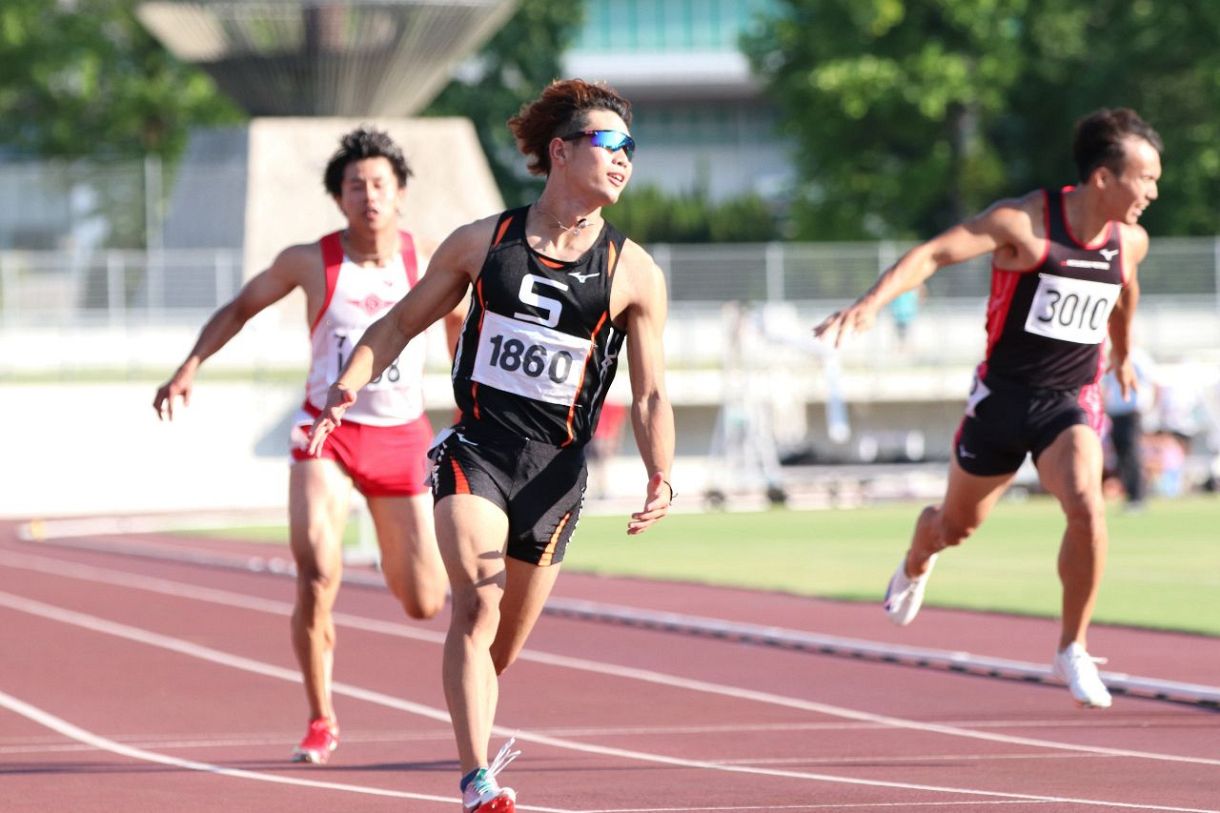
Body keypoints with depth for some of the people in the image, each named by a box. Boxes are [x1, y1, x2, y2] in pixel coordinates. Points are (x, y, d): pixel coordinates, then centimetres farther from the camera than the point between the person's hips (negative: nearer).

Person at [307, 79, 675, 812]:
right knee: (477, 604, -21)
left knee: (505, 646, 7)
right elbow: (402, 323, 14)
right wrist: (350, 384, -1)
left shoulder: (634, 274, 3)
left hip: (555, 469, 1)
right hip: (476, 450, -1)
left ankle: (479, 745, 34)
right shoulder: (482, 243, 5)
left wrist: (660, 477, -12)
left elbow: (651, 395, 4)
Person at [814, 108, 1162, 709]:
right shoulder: (1024, 222, -19)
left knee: (1087, 509, -26)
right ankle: (916, 566, 56)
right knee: (957, 525, 17)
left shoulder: (1130, 242, -2)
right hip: (1002, 395, -2)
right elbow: (935, 253, -28)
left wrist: (1123, 353, 41)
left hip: (1070, 401, 2)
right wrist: (871, 303, -42)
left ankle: (1072, 650, -10)